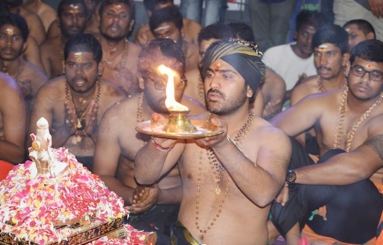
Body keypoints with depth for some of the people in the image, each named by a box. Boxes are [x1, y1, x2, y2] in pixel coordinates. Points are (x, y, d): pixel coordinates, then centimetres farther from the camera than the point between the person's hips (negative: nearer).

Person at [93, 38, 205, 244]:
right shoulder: (116, 118, -5)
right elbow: (103, 177, 2)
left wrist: (161, 197, -21)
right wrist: (131, 196, -19)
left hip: (179, 207, -2)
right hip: (127, 208, 2)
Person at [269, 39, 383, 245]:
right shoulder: (322, 104, -4)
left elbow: (358, 168, -37)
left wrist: (289, 175, -37)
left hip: (361, 212, -5)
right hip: (320, 206, 5)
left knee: (335, 158, -34)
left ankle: (283, 223, -15)